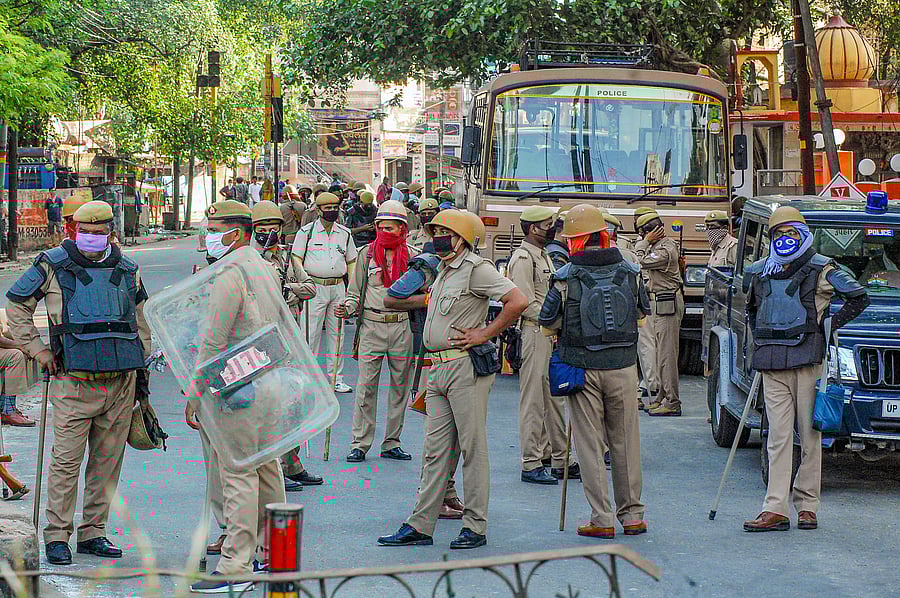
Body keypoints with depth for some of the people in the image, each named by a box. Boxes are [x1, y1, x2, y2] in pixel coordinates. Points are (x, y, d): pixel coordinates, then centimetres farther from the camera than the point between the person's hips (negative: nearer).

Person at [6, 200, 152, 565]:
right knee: (67, 460, -6)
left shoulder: (127, 270, 13)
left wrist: (142, 370, 21)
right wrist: (36, 349, 3)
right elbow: (16, 305, 10)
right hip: (74, 381, -4)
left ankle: (93, 533, 15)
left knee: (107, 461, 6)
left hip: (121, 381, 4)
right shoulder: (53, 265, 1)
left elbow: (139, 323, 25)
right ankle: (57, 536, 0)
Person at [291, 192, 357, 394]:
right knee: (311, 334, -5)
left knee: (336, 333, 7)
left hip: (338, 287, 4)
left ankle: (336, 378, 14)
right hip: (315, 287, -4)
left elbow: (351, 262, 18)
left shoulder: (345, 233, 11)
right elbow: (296, 258, 0)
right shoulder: (307, 232, 0)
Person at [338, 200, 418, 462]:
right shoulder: (367, 254, 4)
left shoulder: (412, 256, 6)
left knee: (400, 386, 7)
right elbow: (355, 292, 8)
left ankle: (392, 443, 16)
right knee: (366, 387, -5)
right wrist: (347, 308, -10)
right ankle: (359, 444, 1)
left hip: (402, 326, 2)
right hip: (372, 326, -1)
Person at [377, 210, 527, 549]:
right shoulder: (445, 272, 18)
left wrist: (484, 333, -15)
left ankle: (475, 527, 2)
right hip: (438, 369, 9)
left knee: (472, 447, -2)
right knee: (435, 450, 8)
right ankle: (420, 525, 9)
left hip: (466, 368, -9)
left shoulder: (475, 268, -10)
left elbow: (518, 301, -18)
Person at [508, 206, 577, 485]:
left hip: (551, 335, 10)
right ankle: (531, 464, -1)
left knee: (555, 399, 13)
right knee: (533, 400, -6)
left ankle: (560, 461, 20)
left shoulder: (545, 257, 19)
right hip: (533, 333, -10)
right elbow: (527, 303, -18)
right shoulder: (523, 258, -12)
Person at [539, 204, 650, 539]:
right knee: (625, 441, 12)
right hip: (623, 366, 3)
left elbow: (548, 322, -2)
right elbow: (642, 313, 13)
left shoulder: (566, 278, -9)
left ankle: (602, 519, 2)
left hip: (583, 369, -2)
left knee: (590, 444, 3)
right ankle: (632, 514, 17)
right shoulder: (630, 272, 1)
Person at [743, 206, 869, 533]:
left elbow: (859, 297, 3)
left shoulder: (821, 269, 1)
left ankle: (807, 505, 9)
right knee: (778, 436, 0)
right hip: (771, 365, 4)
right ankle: (775, 510, -4)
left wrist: (832, 323, -1)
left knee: (809, 435, 1)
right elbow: (751, 306, 33)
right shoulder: (759, 272, 15)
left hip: (807, 359, -3)